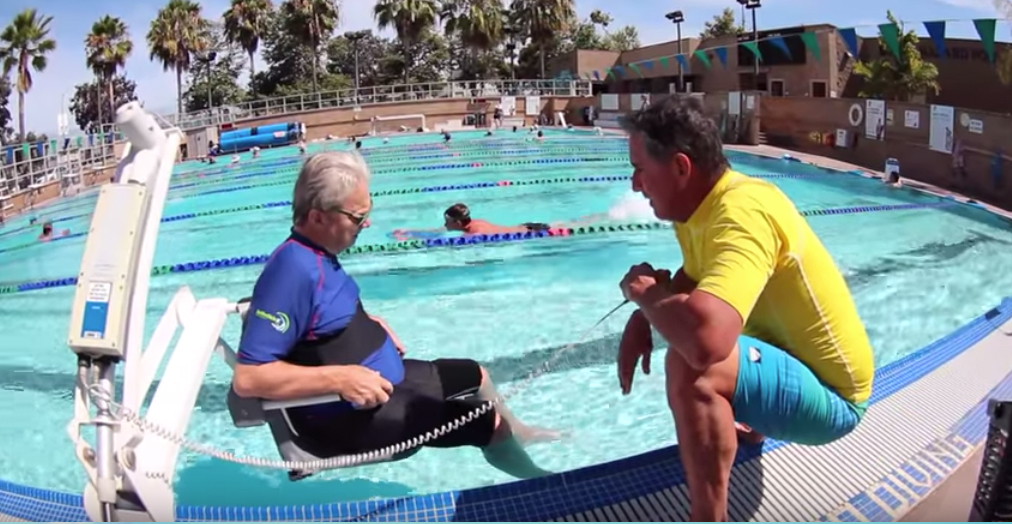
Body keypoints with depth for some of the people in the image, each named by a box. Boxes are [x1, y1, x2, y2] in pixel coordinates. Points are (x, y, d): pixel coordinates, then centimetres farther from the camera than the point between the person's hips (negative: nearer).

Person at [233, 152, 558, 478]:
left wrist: (367, 323, 5)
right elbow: (248, 377, -33)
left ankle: (517, 433, 49)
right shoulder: (294, 268, -29)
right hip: (348, 416, -10)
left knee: (475, 375, 22)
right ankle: (536, 482, 22)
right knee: (489, 423, -7)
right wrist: (340, 378, -33)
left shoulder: (316, 255, 0)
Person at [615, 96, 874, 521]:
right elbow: (691, 280, 17)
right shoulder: (702, 203, -3)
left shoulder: (742, 211, -31)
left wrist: (644, 292, -24)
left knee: (690, 365, -35)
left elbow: (705, 338, -46)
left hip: (828, 394, -10)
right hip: (791, 359, 10)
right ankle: (738, 424, 36)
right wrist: (643, 317, -5)